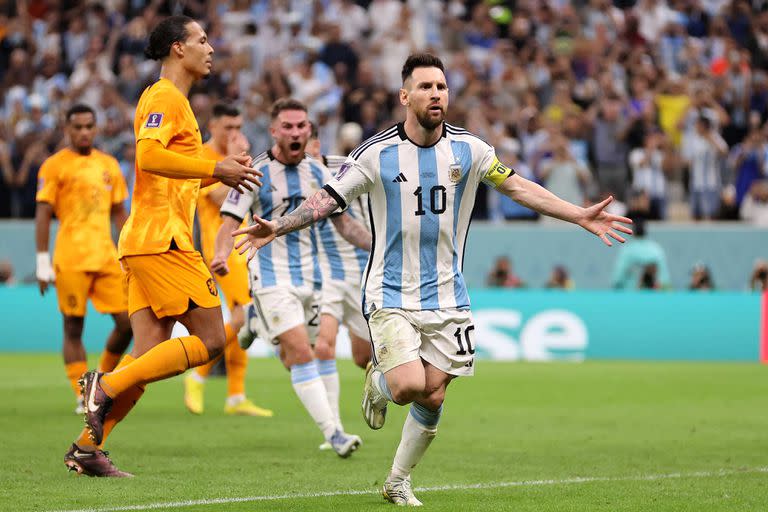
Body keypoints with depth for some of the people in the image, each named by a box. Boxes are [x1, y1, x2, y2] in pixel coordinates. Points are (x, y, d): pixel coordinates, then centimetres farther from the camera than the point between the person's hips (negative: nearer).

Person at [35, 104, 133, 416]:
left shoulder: (109, 165, 14)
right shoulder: (54, 166, -1)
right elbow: (43, 214, -3)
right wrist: (43, 263, -9)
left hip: (106, 258, 5)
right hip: (71, 260, -5)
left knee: (127, 322, -1)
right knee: (73, 328, -3)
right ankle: (83, 398, 2)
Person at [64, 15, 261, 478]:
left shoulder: (171, 99, 24)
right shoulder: (165, 97, -7)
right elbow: (149, 157, -22)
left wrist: (221, 170, 19)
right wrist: (216, 170, -18)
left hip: (148, 243, 10)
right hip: (161, 237, -10)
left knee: (150, 357, 4)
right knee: (210, 340, -10)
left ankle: (87, 447, 2)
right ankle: (107, 385, -13)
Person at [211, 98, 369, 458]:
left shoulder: (318, 172, 7)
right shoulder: (255, 173, -7)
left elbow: (342, 222, 16)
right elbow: (230, 223, -9)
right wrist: (222, 254, -29)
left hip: (309, 276, 5)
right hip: (271, 277, -5)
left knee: (293, 357, 8)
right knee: (302, 353, -18)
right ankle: (332, 432, -23)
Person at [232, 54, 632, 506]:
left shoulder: (468, 149, -1)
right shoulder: (377, 154, -9)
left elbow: (518, 187, 6)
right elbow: (328, 199, -6)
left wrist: (581, 216, 1)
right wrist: (277, 227, -20)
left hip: (447, 296, 3)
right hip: (391, 295, -3)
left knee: (433, 397, 2)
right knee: (409, 386, -20)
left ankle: (399, 481, 23)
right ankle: (378, 383, 18)